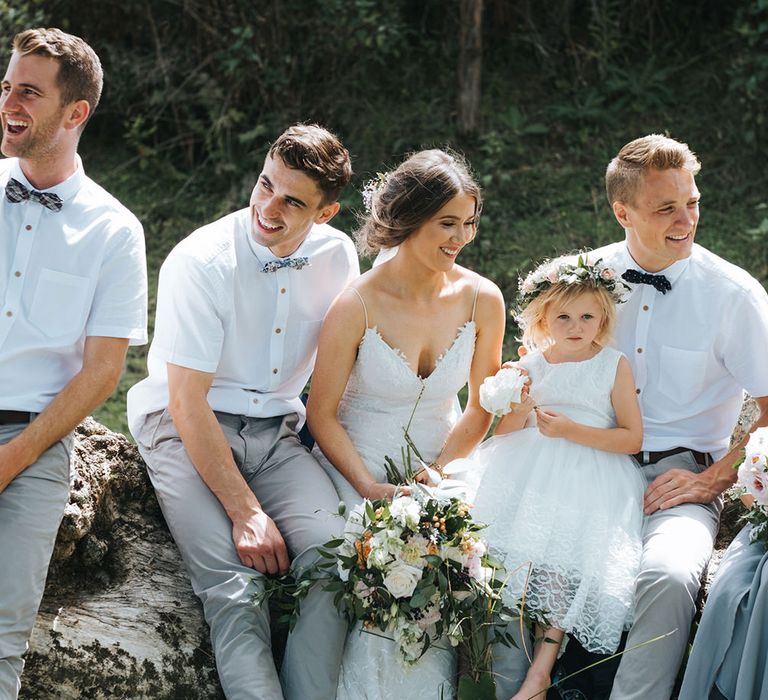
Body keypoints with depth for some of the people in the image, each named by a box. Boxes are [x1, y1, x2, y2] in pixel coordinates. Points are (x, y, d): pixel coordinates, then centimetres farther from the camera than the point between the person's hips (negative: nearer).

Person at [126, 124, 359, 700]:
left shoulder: (336, 256, -1)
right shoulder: (199, 263, -16)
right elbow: (188, 403, -17)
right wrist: (246, 511, -20)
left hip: (276, 434, 4)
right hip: (186, 430, -4)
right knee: (235, 582, -26)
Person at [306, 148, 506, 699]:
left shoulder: (482, 300, -3)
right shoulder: (358, 306, -13)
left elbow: (480, 409, 6)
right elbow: (323, 415, -6)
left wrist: (439, 472, -10)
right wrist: (372, 488, -17)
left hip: (443, 463, 3)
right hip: (359, 467, -3)